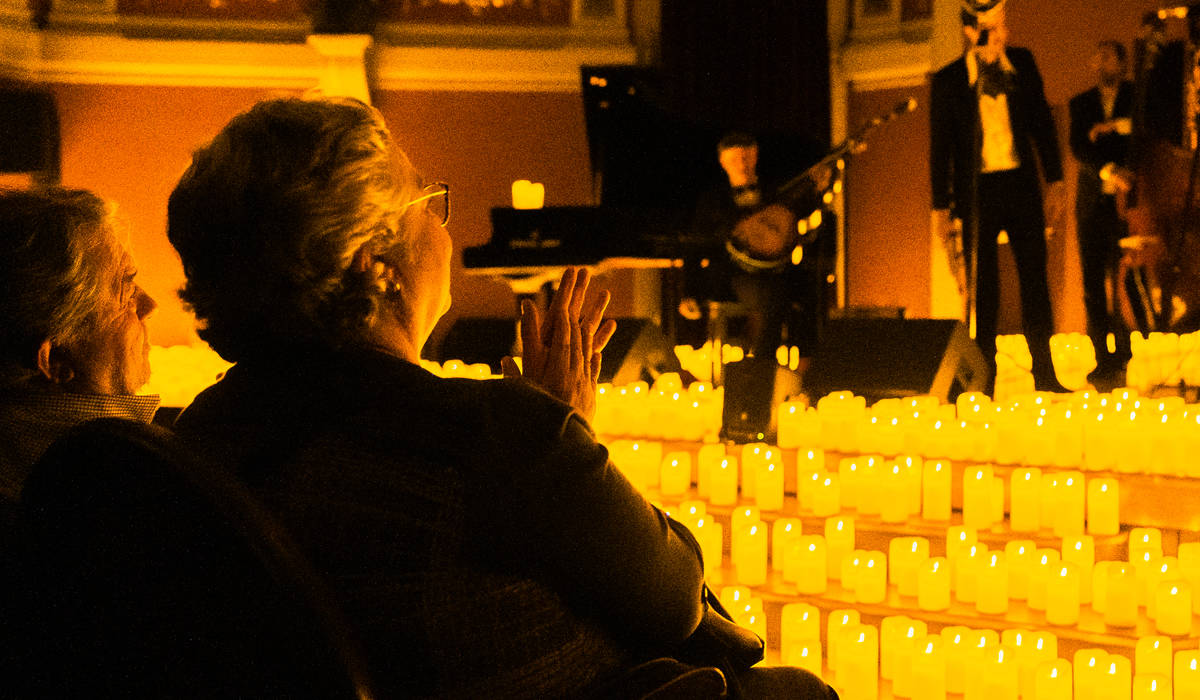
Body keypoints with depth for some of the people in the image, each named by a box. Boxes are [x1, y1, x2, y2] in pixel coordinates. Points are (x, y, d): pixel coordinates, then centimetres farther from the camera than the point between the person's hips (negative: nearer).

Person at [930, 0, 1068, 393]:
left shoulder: (1022, 63, 6)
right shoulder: (948, 81, -1)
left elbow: (1042, 122, 12)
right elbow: (940, 148, 2)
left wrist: (1056, 181, 7)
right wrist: (941, 207, 0)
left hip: (1020, 184, 2)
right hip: (976, 191, -2)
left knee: (1035, 279, 3)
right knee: (983, 289, 0)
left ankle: (1045, 375, 9)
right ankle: (985, 378, 6)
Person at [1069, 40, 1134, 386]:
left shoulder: (1139, 97, 9)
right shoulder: (1081, 103, 15)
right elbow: (1079, 147, 0)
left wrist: (1115, 126, -10)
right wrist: (1104, 170, -18)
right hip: (1093, 200, 3)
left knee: (1124, 280, -11)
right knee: (1093, 285, -1)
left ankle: (1126, 356, -5)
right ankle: (1104, 359, 3)